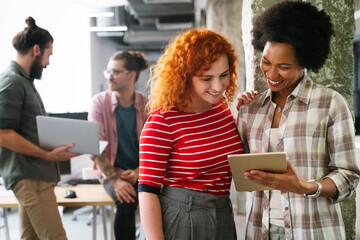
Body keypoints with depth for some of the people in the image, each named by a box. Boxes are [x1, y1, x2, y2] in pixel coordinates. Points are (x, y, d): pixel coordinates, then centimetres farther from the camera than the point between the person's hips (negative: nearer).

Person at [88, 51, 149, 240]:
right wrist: (115, 180, -18)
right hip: (112, 171, -1)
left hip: (141, 172, 1)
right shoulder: (100, 102, -3)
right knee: (126, 202, -30)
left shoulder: (147, 105, 0)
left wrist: (138, 172, -14)